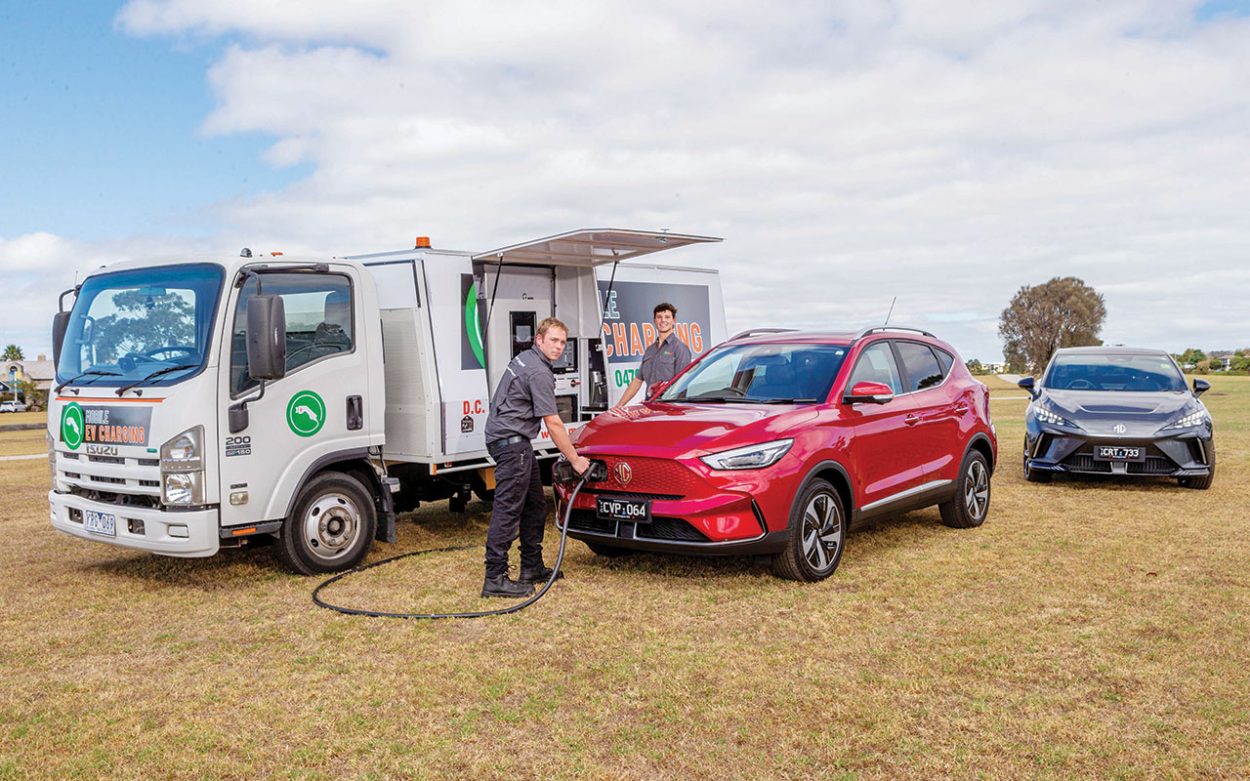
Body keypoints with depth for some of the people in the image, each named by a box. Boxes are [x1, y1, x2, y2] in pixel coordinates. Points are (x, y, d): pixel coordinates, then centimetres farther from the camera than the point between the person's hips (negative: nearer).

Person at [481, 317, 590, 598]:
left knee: (534, 505, 15)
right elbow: (553, 424, -16)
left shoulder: (525, 359, 16)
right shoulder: (538, 373, -16)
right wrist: (575, 459, -10)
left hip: (514, 441, 11)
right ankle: (495, 579, -10)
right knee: (508, 509, -11)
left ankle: (532, 567, 22)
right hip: (511, 440, -11)